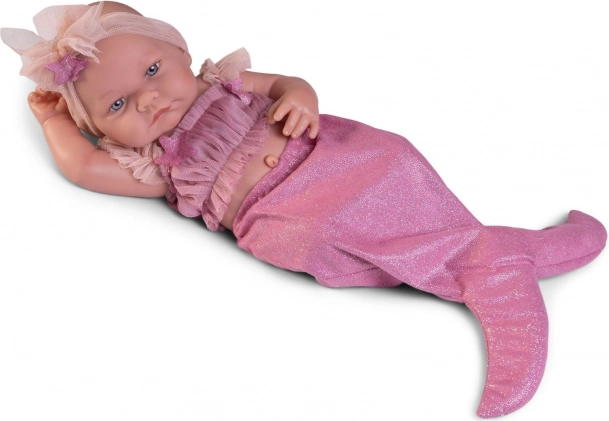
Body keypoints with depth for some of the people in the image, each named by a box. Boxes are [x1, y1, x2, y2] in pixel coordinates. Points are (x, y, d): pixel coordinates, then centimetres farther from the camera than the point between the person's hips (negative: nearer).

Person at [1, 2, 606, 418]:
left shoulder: (225, 84, 17)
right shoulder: (154, 167, 14)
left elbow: (284, 85, 20)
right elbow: (83, 166, 10)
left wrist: (301, 99, -4)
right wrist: (53, 117, 25)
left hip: (335, 158, 2)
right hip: (283, 214, -1)